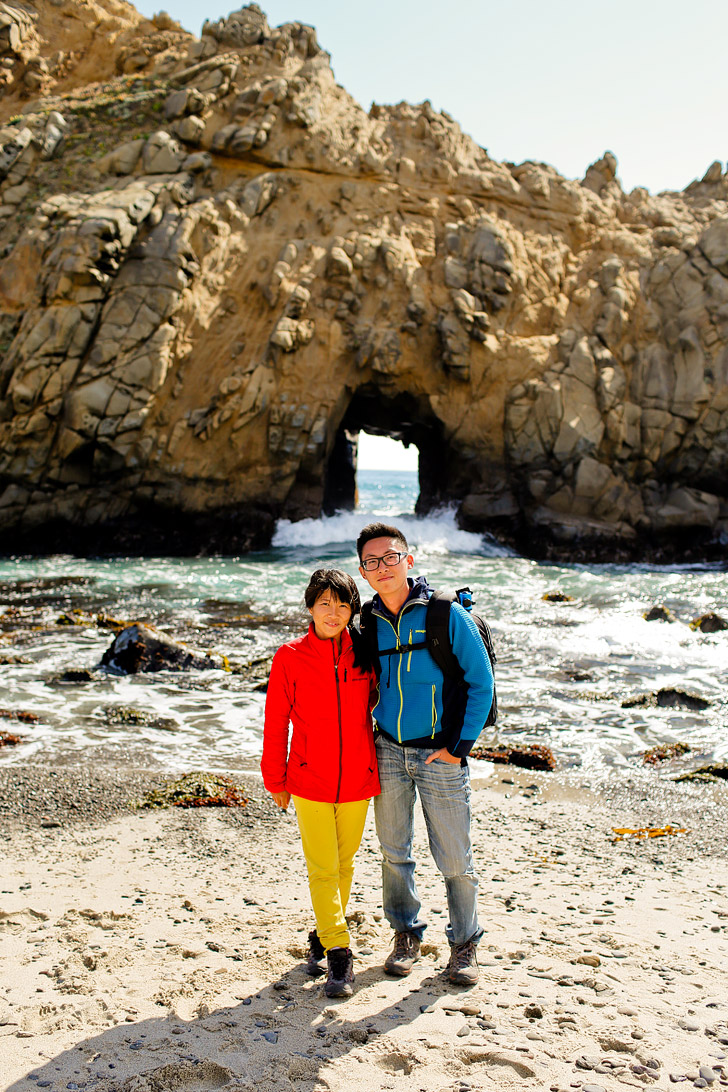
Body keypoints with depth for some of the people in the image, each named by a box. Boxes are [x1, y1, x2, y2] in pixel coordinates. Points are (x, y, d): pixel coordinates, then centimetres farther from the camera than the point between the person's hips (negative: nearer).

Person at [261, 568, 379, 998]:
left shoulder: (365, 654, 0)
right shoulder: (290, 657, -5)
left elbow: (378, 701, 14)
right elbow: (276, 723, 1)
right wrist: (276, 780, 5)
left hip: (357, 780, 2)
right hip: (310, 781, -2)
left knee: (344, 864, 12)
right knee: (322, 869, -3)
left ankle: (323, 936, 30)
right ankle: (338, 954, 3)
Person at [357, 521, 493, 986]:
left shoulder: (447, 615, -11)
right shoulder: (370, 623, 2)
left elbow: (482, 683, -7)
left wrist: (459, 747, -10)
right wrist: (371, 733, 7)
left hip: (441, 756, -4)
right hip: (388, 752, 4)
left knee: (454, 860, 4)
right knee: (394, 852, 13)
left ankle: (465, 943, 24)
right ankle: (407, 934, 32)